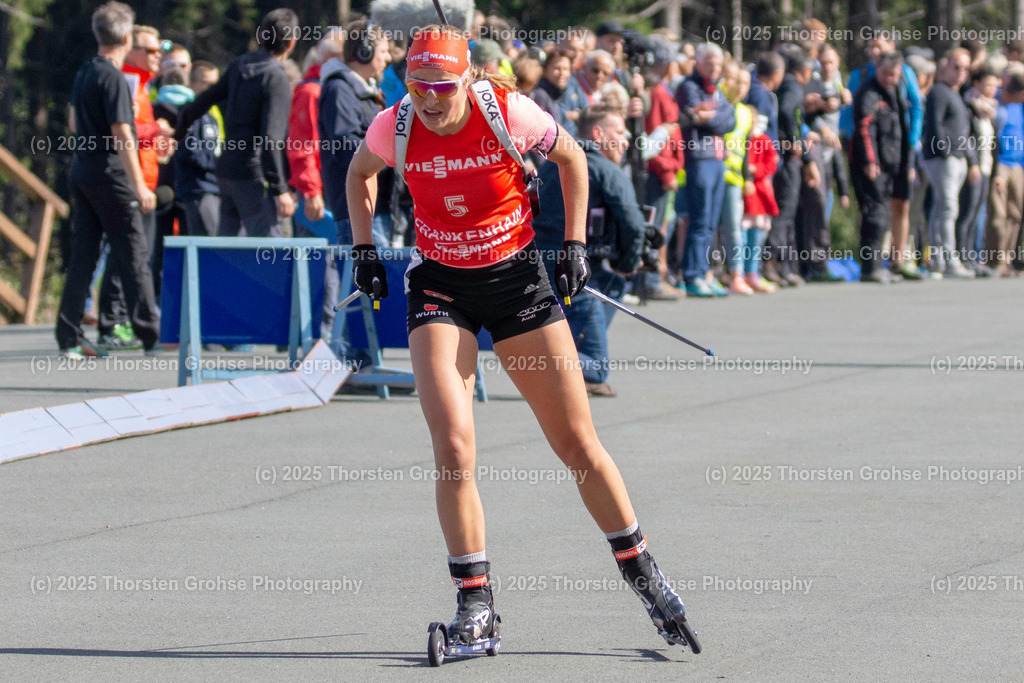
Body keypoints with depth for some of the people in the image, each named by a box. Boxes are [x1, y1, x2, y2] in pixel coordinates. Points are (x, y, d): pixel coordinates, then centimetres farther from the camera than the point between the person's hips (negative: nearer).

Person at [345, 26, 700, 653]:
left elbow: (572, 158, 2)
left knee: (578, 444, 1)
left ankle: (642, 571, 19)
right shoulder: (394, 129, -13)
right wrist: (364, 248, 5)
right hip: (440, 284, 1)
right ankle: (475, 601, -4)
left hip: (518, 274, -1)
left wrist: (576, 243, -2)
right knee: (453, 447, -15)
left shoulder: (508, 111, -18)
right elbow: (360, 173, 12)